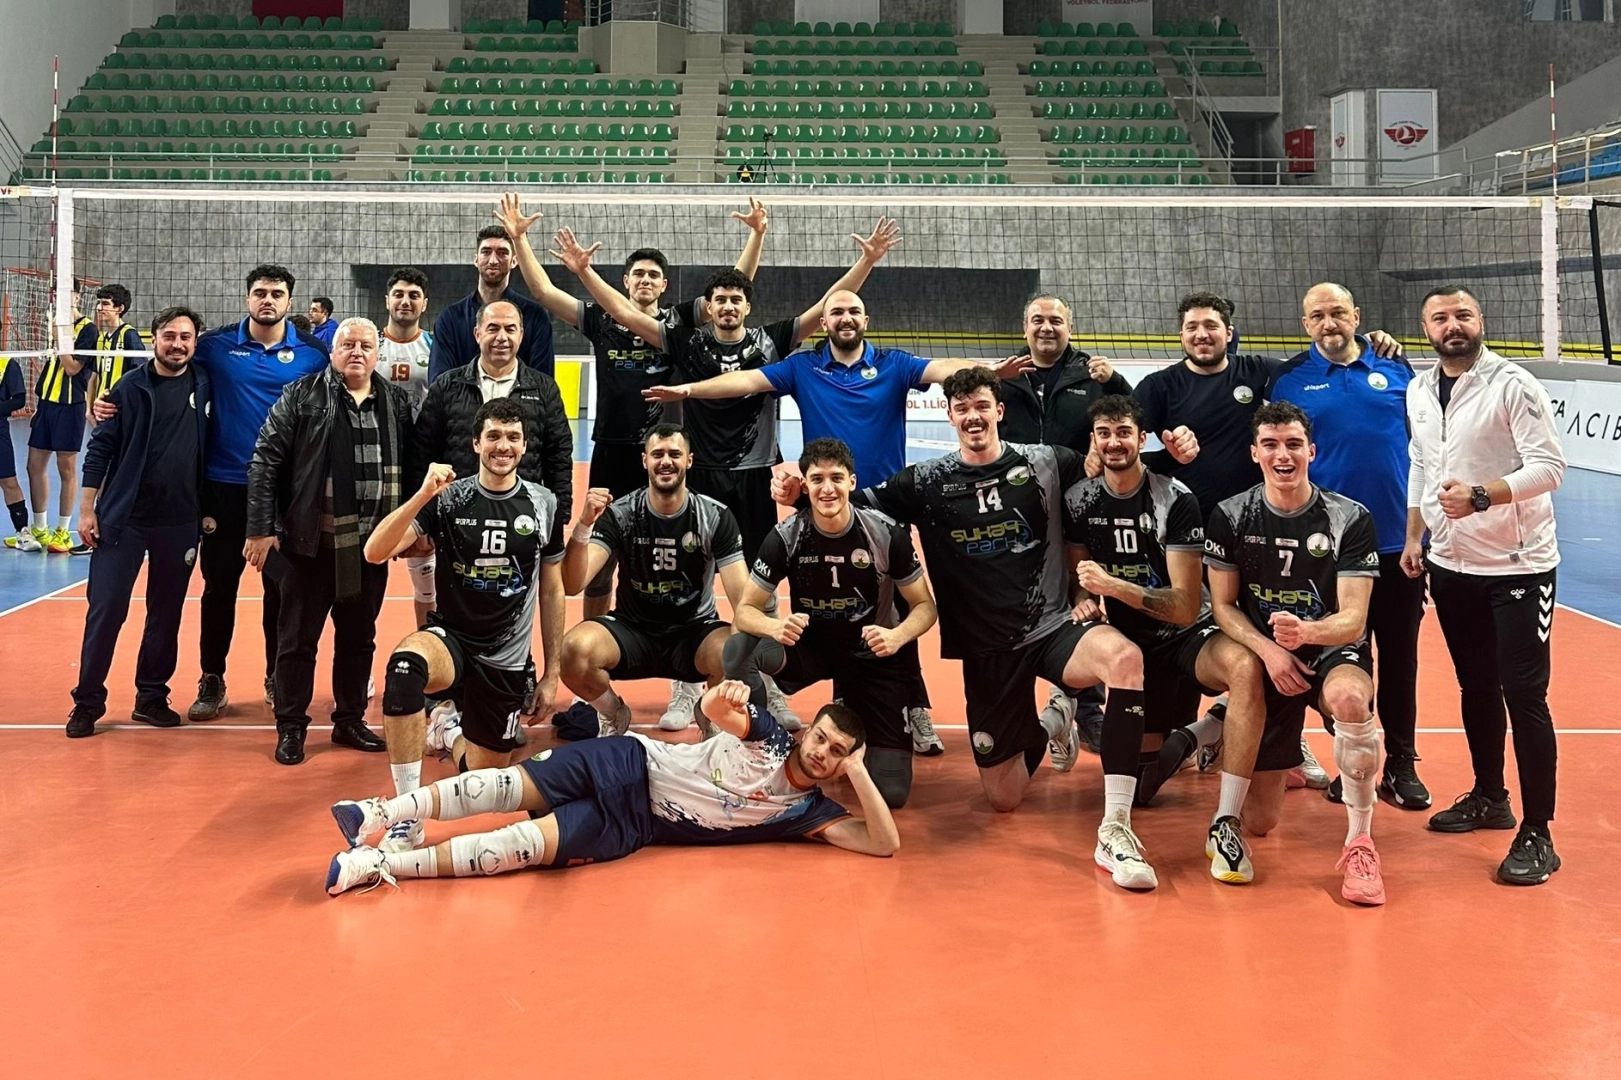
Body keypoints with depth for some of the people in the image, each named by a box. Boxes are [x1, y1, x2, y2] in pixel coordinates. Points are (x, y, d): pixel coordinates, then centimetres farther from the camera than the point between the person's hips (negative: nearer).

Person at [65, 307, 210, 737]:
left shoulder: (204, 387, 3)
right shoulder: (130, 387, -4)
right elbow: (100, 449, -3)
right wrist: (87, 509, -6)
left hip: (180, 523, 3)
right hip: (123, 519, -2)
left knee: (167, 613, 9)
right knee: (105, 609, -2)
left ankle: (152, 696, 21)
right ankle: (88, 701, 8)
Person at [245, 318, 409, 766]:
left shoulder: (397, 402, 6)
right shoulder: (301, 397, -3)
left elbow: (413, 468, 10)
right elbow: (265, 462, -5)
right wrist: (261, 528, -10)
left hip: (371, 545, 3)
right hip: (310, 543, -3)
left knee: (358, 637, 14)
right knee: (297, 639, 5)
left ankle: (350, 720, 27)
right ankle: (290, 727, 17)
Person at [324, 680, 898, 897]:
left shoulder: (805, 811, 0)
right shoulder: (768, 733, 1)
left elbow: (884, 842, -8)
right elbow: (717, 708, -12)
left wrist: (859, 772, -19)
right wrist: (720, 700, -37)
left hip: (632, 825, -1)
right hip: (631, 766, 1)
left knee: (529, 844, -20)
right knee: (510, 786, -19)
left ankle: (383, 864, -25)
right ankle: (383, 813, -17)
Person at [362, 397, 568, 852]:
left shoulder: (544, 505, -1)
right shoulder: (447, 499, -7)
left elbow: (551, 593, 7)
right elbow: (375, 552, -19)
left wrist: (551, 674, 7)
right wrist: (422, 495, -31)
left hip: (506, 660, 2)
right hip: (449, 638, -2)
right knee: (405, 665, -39)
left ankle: (451, 730, 45)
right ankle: (407, 815, -30)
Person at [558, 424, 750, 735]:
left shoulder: (716, 517, -7)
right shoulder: (619, 514, -9)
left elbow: (742, 595, -13)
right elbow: (572, 585, -18)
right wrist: (584, 524, -34)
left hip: (695, 630, 0)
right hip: (632, 630, 0)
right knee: (575, 649, -31)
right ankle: (614, 714, 4)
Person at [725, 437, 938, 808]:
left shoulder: (887, 534, -17)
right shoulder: (785, 537, -16)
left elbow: (924, 605, -8)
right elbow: (745, 610, -13)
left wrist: (898, 636, -31)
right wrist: (774, 626, -37)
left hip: (874, 654, 0)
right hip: (810, 646, 0)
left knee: (890, 793, -10)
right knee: (740, 650, -35)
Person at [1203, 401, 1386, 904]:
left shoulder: (1350, 519, -10)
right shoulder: (1229, 516, -4)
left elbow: (1353, 620, -15)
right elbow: (1223, 607, 1)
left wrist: (1306, 631, -37)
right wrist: (1268, 649, -17)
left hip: (1334, 652, -1)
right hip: (1264, 659, 2)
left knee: (1349, 697, -42)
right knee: (1259, 823, -3)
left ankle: (1360, 840, -24)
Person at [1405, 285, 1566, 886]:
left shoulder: (1513, 384, -12)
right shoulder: (1419, 392, 8)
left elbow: (1549, 465, -17)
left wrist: (1481, 496, -27)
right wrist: (1414, 537, 15)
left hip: (1518, 566, -6)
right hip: (1451, 565, 6)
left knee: (1524, 695, -6)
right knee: (1476, 686, 16)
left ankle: (1537, 833, -1)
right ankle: (1489, 797, 32)